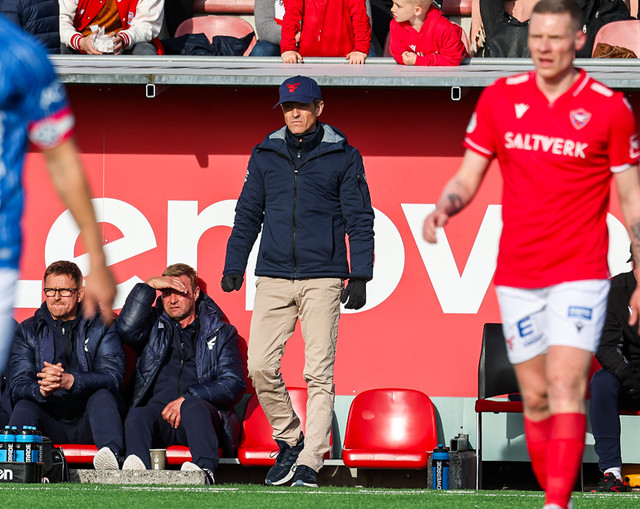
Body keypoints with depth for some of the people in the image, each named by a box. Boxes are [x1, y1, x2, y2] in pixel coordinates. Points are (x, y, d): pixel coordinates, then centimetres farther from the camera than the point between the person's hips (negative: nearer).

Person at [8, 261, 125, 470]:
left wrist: (69, 381, -29)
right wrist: (41, 390, -28)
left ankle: (110, 455, -59)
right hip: (49, 421, 1)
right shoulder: (28, 330, 11)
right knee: (24, 407, -28)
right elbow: (17, 385, -2)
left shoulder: (102, 327, 6)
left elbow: (113, 378, -10)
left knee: (103, 397, -31)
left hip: (87, 422, -1)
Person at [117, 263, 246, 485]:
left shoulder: (221, 334, 21)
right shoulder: (154, 328, 28)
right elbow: (126, 329, 4)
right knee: (137, 417, -34)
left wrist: (188, 398, -8)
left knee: (192, 407, -38)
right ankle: (136, 474, -64)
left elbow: (234, 384, 7)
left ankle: (205, 472, -60)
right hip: (158, 413, 1)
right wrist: (148, 286, 4)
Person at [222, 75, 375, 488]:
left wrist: (360, 276, -5)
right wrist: (234, 267, 8)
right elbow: (247, 215, 17)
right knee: (260, 367, -6)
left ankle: (310, 462, -5)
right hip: (274, 279, 3)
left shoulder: (343, 156, 4)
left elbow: (360, 220, 3)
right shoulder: (266, 155, 12)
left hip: (323, 280, -3)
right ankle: (289, 441, 14)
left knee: (319, 374, -6)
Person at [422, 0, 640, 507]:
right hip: (516, 273, 4)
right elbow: (468, 177, 9)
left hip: (580, 274, -3)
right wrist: (444, 207, -13)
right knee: (535, 398, 6)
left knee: (565, 386, -17)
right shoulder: (500, 98, 4)